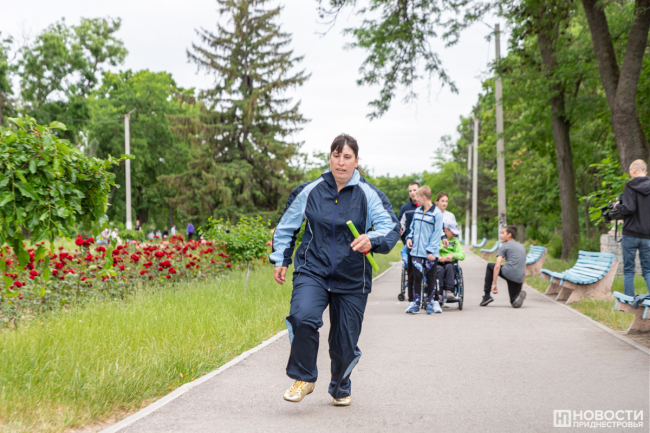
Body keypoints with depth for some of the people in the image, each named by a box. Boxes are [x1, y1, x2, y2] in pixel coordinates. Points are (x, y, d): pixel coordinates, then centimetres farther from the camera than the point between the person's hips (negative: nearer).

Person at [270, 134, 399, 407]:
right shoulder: (309, 191, 3)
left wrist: (371, 240, -32)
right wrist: (281, 259, 14)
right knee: (303, 317, -29)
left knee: (344, 343, 5)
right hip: (312, 272, 0)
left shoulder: (369, 195, -2)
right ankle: (303, 378, -7)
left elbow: (391, 228, -11)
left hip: (352, 280, 0)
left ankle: (341, 388, 37)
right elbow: (286, 227, 16)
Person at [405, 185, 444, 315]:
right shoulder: (417, 211, 10)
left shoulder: (436, 213, -8)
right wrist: (409, 238, 2)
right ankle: (415, 303, 8)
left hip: (430, 254, -4)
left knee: (431, 278, 6)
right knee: (417, 277, 4)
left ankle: (431, 302, 16)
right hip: (416, 251, 4)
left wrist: (432, 250, -13)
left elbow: (437, 233, -9)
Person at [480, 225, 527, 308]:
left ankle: (487, 295, 18)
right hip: (519, 279, 5)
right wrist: (521, 288, 29)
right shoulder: (522, 247, 25)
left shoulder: (504, 246, 6)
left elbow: (497, 266, -6)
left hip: (508, 273, -5)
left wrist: (494, 284, -6)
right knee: (514, 303, 20)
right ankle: (520, 295, -17)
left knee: (490, 266, 24)